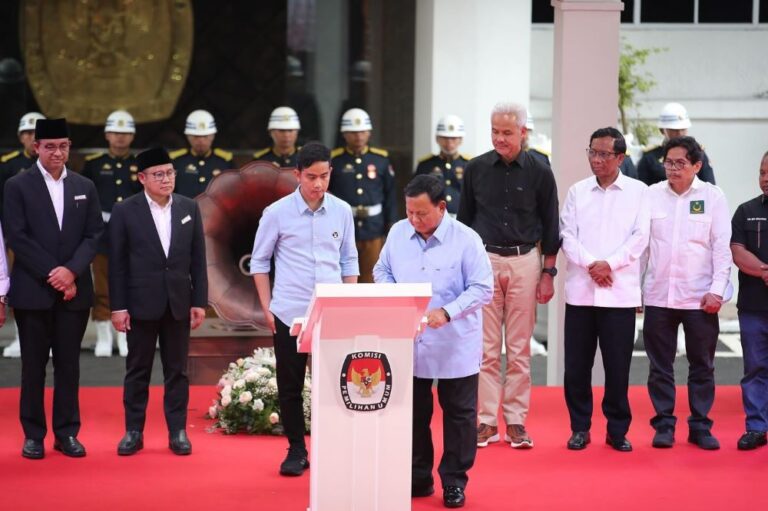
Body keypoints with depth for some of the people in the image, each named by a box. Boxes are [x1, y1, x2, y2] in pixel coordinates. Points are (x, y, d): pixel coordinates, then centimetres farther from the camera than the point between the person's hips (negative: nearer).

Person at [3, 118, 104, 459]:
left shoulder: (84, 187, 10)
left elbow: (94, 235, 5)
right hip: (32, 291, -3)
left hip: (74, 291, 3)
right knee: (33, 365, 3)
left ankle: (67, 433, 12)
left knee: (69, 364, 6)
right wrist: (53, 275, -12)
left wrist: (72, 271, -11)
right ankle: (33, 435, 10)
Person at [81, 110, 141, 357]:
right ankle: (103, 339, 8)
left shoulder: (141, 166, 8)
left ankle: (126, 339, 11)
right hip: (102, 233, -1)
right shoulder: (93, 164, 6)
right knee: (103, 290, 2)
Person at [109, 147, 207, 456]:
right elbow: (117, 263, -3)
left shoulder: (189, 208, 4)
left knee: (177, 370, 6)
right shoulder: (125, 211, -3)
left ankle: (177, 431, 12)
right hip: (141, 303, -2)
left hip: (178, 303, 2)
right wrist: (118, 307, -7)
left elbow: (198, 259, 6)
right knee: (137, 370, 6)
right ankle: (133, 431, 13)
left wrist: (199, 301, 1)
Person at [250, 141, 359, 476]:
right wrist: (267, 307, -1)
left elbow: (349, 260, 12)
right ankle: (296, 451, 16)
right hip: (290, 313, -1)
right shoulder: (277, 213, -3)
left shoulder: (342, 211, 3)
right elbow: (259, 262, 4)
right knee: (290, 385, 5)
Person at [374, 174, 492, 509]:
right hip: (408, 343, 4)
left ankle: (454, 481, 16)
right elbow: (382, 271, 14)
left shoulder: (466, 240, -12)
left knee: (458, 412, 6)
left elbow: (482, 289, -13)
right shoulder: (398, 233, 1)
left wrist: (446, 312, -24)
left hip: (455, 345, -4)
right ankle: (418, 478, 23)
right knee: (413, 411, 11)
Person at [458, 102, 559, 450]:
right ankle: (486, 421, 6)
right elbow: (464, 220, 11)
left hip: (524, 261, -1)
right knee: (486, 347, 1)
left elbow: (550, 226, 5)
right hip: (483, 260, 1)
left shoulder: (539, 172, 1)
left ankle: (516, 421, 8)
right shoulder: (476, 169, 4)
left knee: (519, 348, 2)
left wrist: (548, 272, 1)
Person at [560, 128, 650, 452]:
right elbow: (567, 235, 3)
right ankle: (580, 427, 15)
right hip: (580, 290, 2)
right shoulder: (577, 192, 10)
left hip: (620, 292, -2)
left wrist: (609, 264, -13)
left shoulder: (638, 192, 5)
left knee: (618, 365, 1)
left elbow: (640, 237, -2)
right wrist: (591, 265, -12)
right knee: (577, 364, 3)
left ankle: (618, 430, 13)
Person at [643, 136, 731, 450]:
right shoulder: (651, 195, 4)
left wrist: (717, 289, -7)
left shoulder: (712, 197, 1)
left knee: (702, 366, 5)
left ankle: (700, 426, 13)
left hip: (700, 297, -1)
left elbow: (722, 247, 0)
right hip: (658, 295, 1)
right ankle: (664, 425, 14)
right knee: (660, 366, 6)